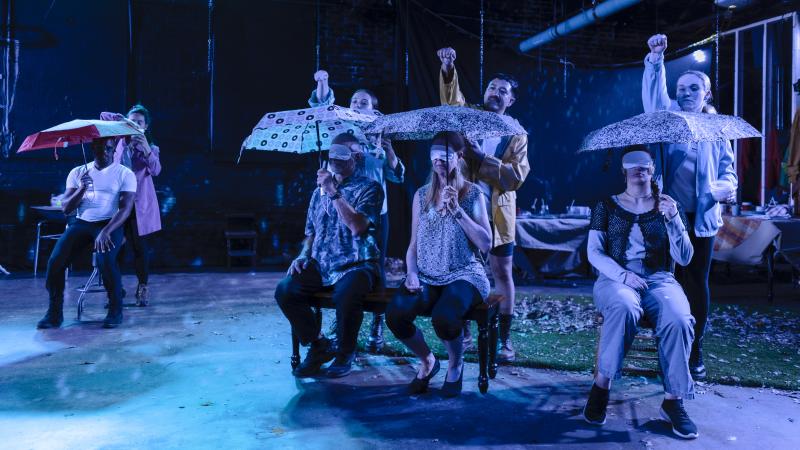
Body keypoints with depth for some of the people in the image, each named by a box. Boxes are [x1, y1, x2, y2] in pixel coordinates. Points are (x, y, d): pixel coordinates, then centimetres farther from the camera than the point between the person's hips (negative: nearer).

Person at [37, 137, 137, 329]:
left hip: (110, 224, -3)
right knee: (55, 261, -20)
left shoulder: (125, 174, 2)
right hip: (81, 223, 4)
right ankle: (54, 313, -4)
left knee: (105, 260, -33)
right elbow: (66, 208, 6)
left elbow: (126, 208, -10)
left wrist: (105, 231, -25)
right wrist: (82, 189, -13)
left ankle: (116, 310, -13)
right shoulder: (77, 172, 13)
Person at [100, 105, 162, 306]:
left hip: (140, 205, -2)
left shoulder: (151, 148, 4)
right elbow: (104, 116, 8)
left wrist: (146, 149, -28)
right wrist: (123, 119, -7)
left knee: (141, 247, 1)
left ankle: (143, 287, 13)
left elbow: (156, 170, -15)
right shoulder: (121, 141, 10)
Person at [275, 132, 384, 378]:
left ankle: (346, 352, -7)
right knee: (284, 291, -18)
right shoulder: (319, 192, 19)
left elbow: (357, 226, -17)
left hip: (356, 264, -5)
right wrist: (303, 255, 5)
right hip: (321, 265, 5)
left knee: (345, 295, -37)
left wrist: (334, 192, -18)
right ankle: (317, 344, 3)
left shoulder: (369, 188, 0)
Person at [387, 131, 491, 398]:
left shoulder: (473, 194, 2)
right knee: (395, 315, -26)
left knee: (443, 318, -35)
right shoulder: (421, 195, 12)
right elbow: (413, 245, 14)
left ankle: (455, 364, 2)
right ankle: (427, 361, 6)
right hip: (427, 277, 3)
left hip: (463, 275, -3)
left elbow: (486, 244, -7)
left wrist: (456, 210, -14)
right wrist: (412, 273, -5)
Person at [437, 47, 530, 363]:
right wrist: (448, 70, -28)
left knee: (501, 272, 3)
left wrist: (482, 160, -15)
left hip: (496, 213, 0)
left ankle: (504, 338, 13)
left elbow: (518, 175, -6)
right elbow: (450, 95, -10)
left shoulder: (517, 134, 6)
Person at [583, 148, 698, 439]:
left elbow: (684, 259, 4)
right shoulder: (607, 206, 10)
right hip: (615, 278, -1)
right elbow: (594, 253, 2)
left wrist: (673, 219, -11)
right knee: (624, 308, -38)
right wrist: (623, 274, -15)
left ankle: (673, 400, -18)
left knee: (679, 320, -32)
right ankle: (602, 384, -23)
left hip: (659, 279, 2)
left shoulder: (668, 207, 12)